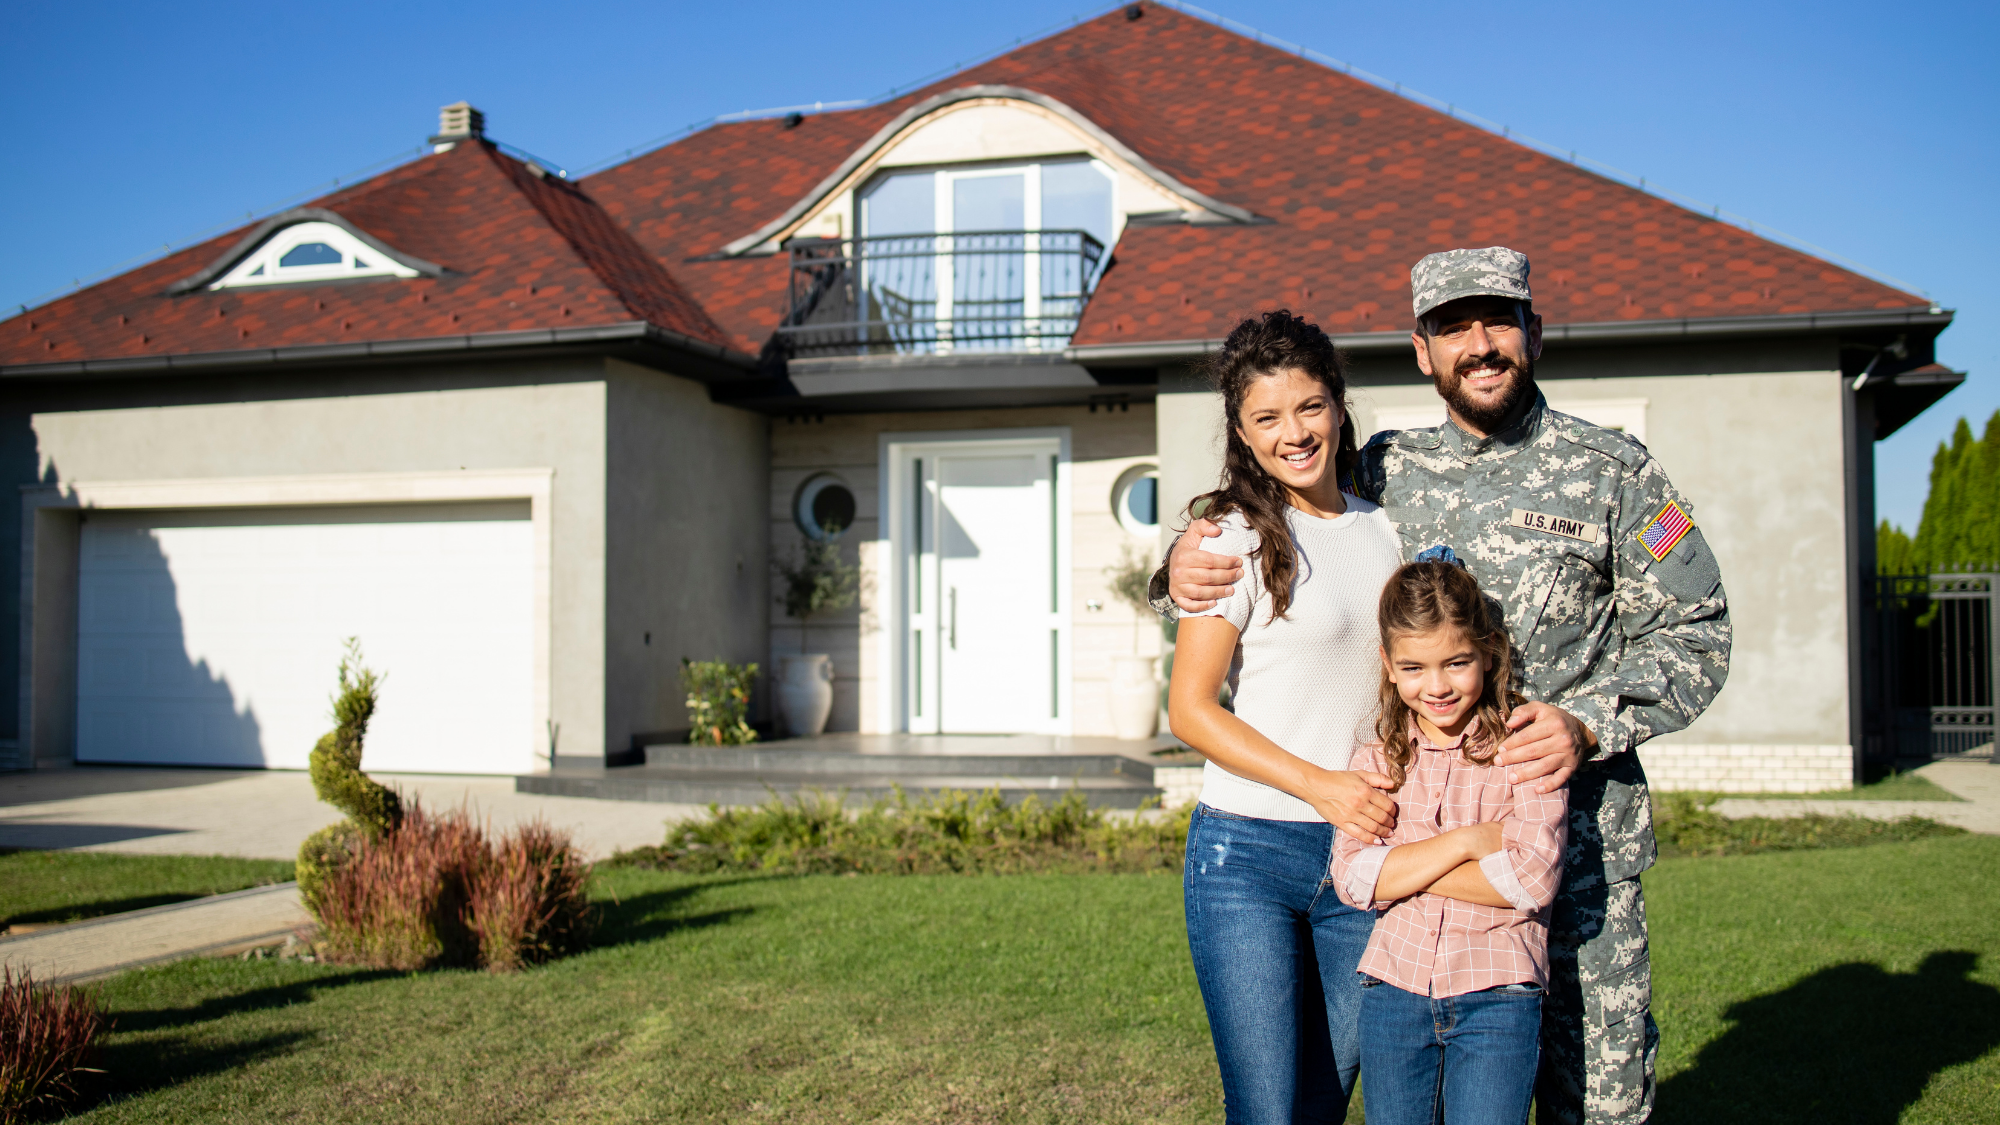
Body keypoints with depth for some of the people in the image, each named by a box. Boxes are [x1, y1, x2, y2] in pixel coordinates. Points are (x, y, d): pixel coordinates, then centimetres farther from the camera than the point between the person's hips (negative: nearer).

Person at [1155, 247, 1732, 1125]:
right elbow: (1269, 566, 14)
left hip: (1576, 834, -2)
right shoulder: (1383, 475, 6)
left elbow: (1693, 633, 1)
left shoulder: (1611, 472, 1)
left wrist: (1587, 724, -14)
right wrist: (1183, 573, -10)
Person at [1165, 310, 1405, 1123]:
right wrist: (1319, 785, -16)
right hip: (1248, 851, -5)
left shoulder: (1384, 531, 11)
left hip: (1363, 856, 5)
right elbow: (1189, 710, -8)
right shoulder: (1237, 539, -6)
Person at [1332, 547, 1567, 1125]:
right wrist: (1467, 841, -14)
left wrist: (1400, 869, -11)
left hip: (1496, 997, -3)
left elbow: (1532, 878, -15)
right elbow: (1352, 878, -6)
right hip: (1394, 991, 3)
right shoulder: (1377, 758, 5)